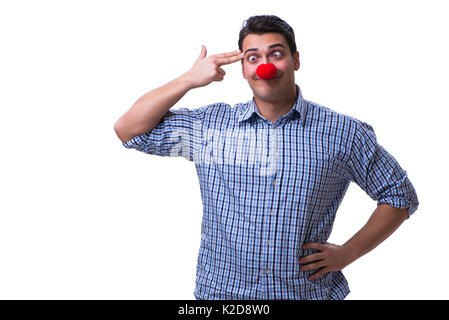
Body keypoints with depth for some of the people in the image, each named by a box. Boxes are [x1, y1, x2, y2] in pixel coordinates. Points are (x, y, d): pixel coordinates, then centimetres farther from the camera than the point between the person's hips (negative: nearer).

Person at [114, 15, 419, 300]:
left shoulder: (344, 133, -4)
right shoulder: (211, 125, -2)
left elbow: (401, 196, 4)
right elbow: (128, 129, -3)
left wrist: (348, 252, -5)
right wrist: (189, 80, -11)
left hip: (310, 292, 0)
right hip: (222, 292, 1)